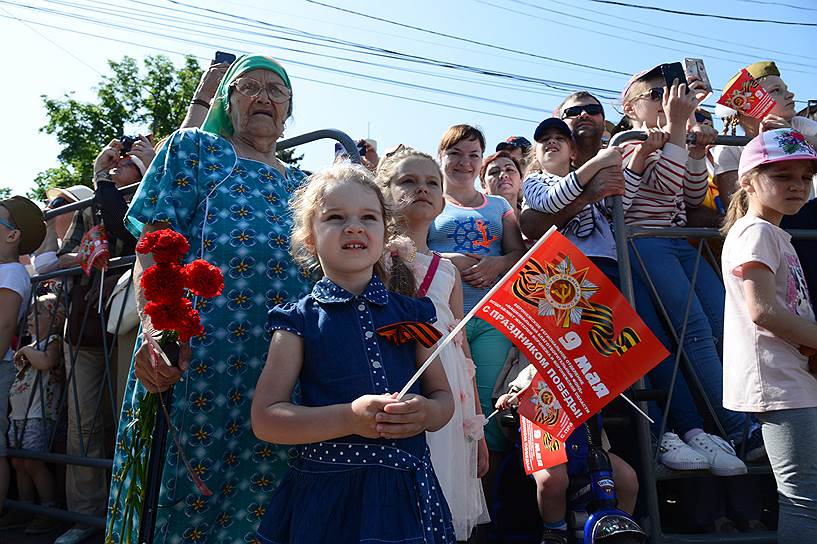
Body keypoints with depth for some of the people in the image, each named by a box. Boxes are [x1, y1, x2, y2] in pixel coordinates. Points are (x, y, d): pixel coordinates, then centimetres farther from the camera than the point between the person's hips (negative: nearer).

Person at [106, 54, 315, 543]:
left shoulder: (300, 185, 21)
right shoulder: (194, 149, 11)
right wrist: (155, 329, -18)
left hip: (285, 374, 4)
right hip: (197, 360, -3)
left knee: (258, 497, 10)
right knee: (184, 489, 2)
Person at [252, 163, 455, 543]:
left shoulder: (411, 314, 5)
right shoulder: (300, 320, -4)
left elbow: (443, 397, 10)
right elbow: (265, 419, -8)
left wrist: (426, 413, -13)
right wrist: (350, 418, -20)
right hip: (329, 497, -3)